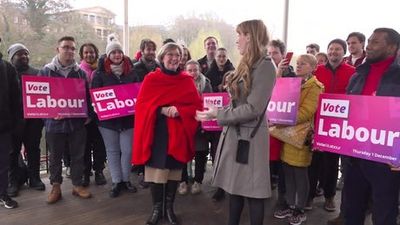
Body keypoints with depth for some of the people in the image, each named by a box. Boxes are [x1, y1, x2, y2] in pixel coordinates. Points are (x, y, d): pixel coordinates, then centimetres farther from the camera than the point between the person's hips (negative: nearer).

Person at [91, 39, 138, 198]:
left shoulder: (131, 72, 5)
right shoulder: (100, 73, -1)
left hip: (128, 117, 2)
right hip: (108, 118, -1)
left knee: (127, 150, 6)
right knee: (112, 151, 8)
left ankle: (126, 180, 22)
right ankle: (116, 182, 18)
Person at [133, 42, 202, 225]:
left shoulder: (187, 81, 6)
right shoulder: (151, 79, 2)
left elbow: (197, 105, 2)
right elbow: (141, 105, -3)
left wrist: (179, 111, -15)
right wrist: (161, 110, -18)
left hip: (178, 133, 2)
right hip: (156, 132, -1)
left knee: (174, 170, 6)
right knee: (156, 169, -1)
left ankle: (169, 208, 22)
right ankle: (157, 208, 16)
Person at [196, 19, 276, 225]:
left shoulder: (265, 66, -13)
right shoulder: (246, 65, 13)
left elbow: (253, 109, -19)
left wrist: (218, 114, -14)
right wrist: (216, 112, 4)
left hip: (250, 136, -8)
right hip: (234, 133, 8)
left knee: (252, 191, 5)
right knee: (235, 186, 17)